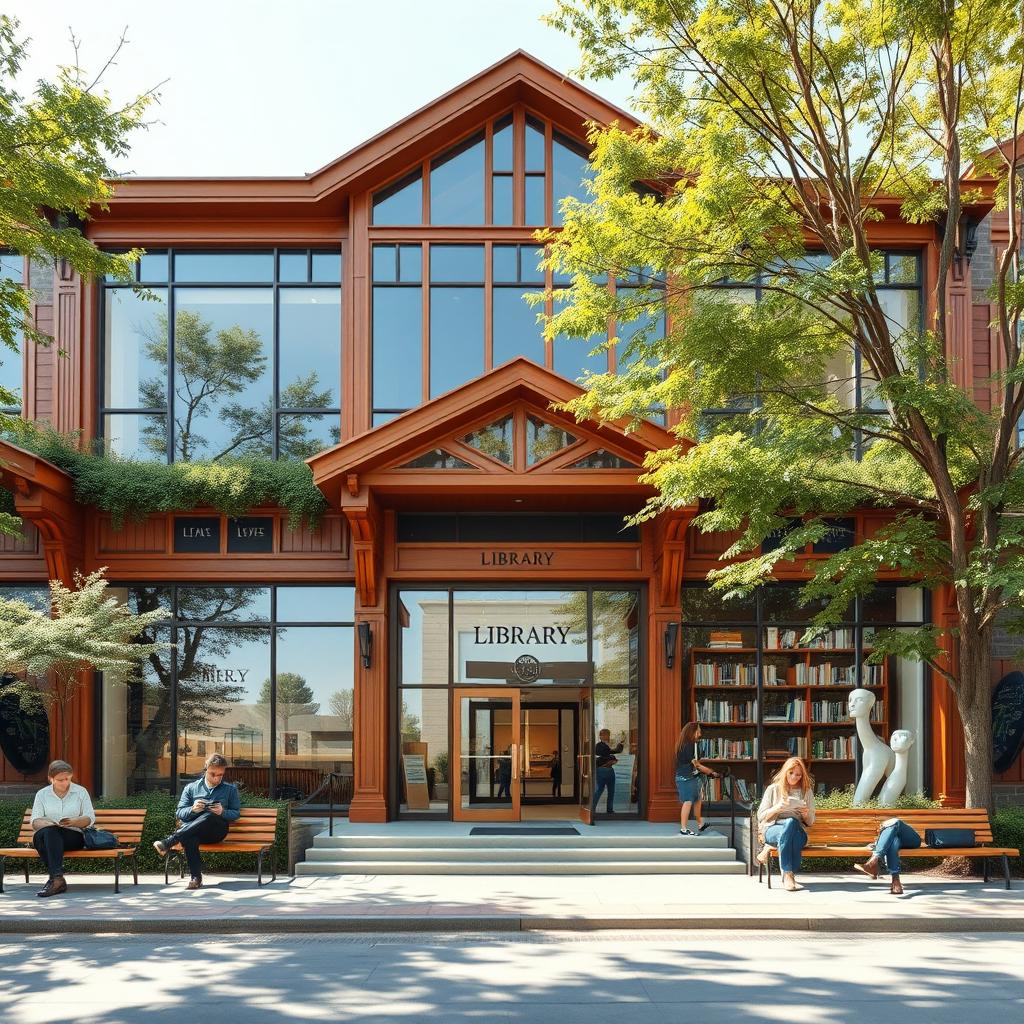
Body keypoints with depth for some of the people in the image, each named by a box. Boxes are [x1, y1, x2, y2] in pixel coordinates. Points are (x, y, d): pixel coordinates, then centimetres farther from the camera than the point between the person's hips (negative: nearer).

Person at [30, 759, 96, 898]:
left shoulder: (81, 792, 9)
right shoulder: (42, 794, 11)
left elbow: (90, 819, 3)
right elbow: (35, 821, 1)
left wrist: (74, 822, -19)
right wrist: (50, 824, -21)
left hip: (74, 836, -2)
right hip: (46, 837, 2)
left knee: (51, 832, -34)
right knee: (46, 832, -35)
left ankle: (55, 878, -44)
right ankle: (57, 879, -42)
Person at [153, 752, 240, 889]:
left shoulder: (231, 789, 19)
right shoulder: (191, 788, 19)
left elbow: (236, 813, 12)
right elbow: (179, 813, 12)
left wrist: (223, 812, -10)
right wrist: (193, 809, -10)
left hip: (217, 832, 0)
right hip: (191, 831, 0)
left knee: (209, 816, -39)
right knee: (189, 839, -40)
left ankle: (168, 843, -44)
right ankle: (196, 878, -43)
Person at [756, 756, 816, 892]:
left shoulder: (807, 791, 17)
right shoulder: (773, 789, 13)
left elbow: (810, 822, 17)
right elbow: (761, 816, 9)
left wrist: (806, 814, -6)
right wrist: (777, 808, -9)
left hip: (798, 831, 1)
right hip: (772, 828, -1)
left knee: (791, 822, -38)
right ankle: (788, 875, -41)